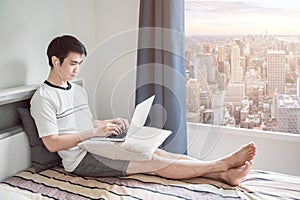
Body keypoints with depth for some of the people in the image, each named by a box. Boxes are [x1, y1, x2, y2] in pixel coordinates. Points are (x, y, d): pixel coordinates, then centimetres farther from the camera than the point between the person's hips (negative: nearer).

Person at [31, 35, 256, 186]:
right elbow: (52, 143, -16)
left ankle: (223, 174, -19)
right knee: (152, 161, -18)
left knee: (156, 151, -13)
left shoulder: (79, 90, 14)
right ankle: (222, 164, -17)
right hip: (80, 159, -7)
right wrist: (94, 132, -22)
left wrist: (108, 123, 3)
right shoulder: (43, 98, -12)